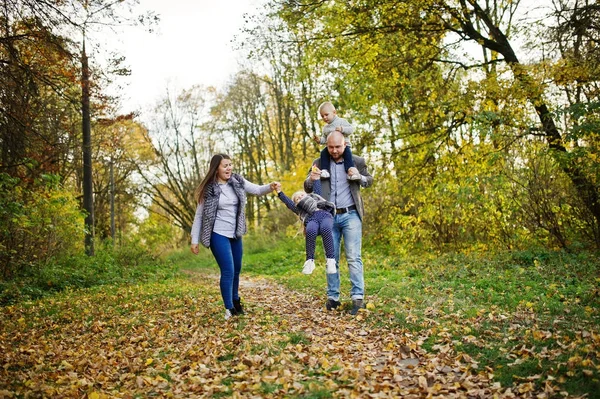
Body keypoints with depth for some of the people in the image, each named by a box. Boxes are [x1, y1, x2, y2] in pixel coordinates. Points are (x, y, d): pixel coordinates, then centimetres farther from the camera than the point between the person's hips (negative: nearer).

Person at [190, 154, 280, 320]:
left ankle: (235, 301, 36)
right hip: (219, 235, -5)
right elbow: (199, 215, -5)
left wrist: (270, 187, -25)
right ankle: (229, 309, 0)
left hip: (235, 234, 6)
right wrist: (195, 240, -6)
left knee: (237, 270, 16)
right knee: (228, 271, -10)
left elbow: (257, 190, -2)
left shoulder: (237, 182, 2)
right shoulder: (209, 189, -10)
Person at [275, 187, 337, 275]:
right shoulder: (299, 208, 35)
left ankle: (330, 259, -33)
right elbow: (289, 203, 22)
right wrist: (279, 192, 16)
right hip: (311, 219, 0)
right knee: (311, 232, -36)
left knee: (325, 229, -37)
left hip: (325, 214, 0)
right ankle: (310, 260, -25)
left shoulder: (314, 196, 43)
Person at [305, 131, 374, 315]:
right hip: (328, 217, 2)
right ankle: (333, 297, 13)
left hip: (350, 215, -2)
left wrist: (359, 177, -9)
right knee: (331, 258, 6)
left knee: (353, 257, -7)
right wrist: (311, 179, -17)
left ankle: (358, 297, -5)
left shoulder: (357, 161, 1)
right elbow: (307, 189, 8)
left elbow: (370, 180, 15)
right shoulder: (319, 163, 4)